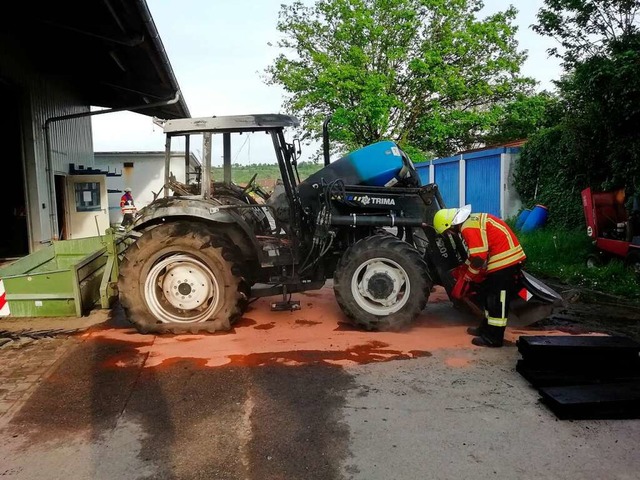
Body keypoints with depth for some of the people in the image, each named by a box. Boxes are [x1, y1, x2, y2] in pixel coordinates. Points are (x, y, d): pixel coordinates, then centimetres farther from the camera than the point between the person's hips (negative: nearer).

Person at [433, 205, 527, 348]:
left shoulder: (469, 228, -18)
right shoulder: (471, 222, 15)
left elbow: (479, 258, -21)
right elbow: (475, 254, 22)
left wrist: (466, 277, -5)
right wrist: (461, 271, 19)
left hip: (506, 259, -11)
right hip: (506, 257, 11)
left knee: (497, 299, -4)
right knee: (489, 295, 19)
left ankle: (494, 338, 4)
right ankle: (487, 328, 31)